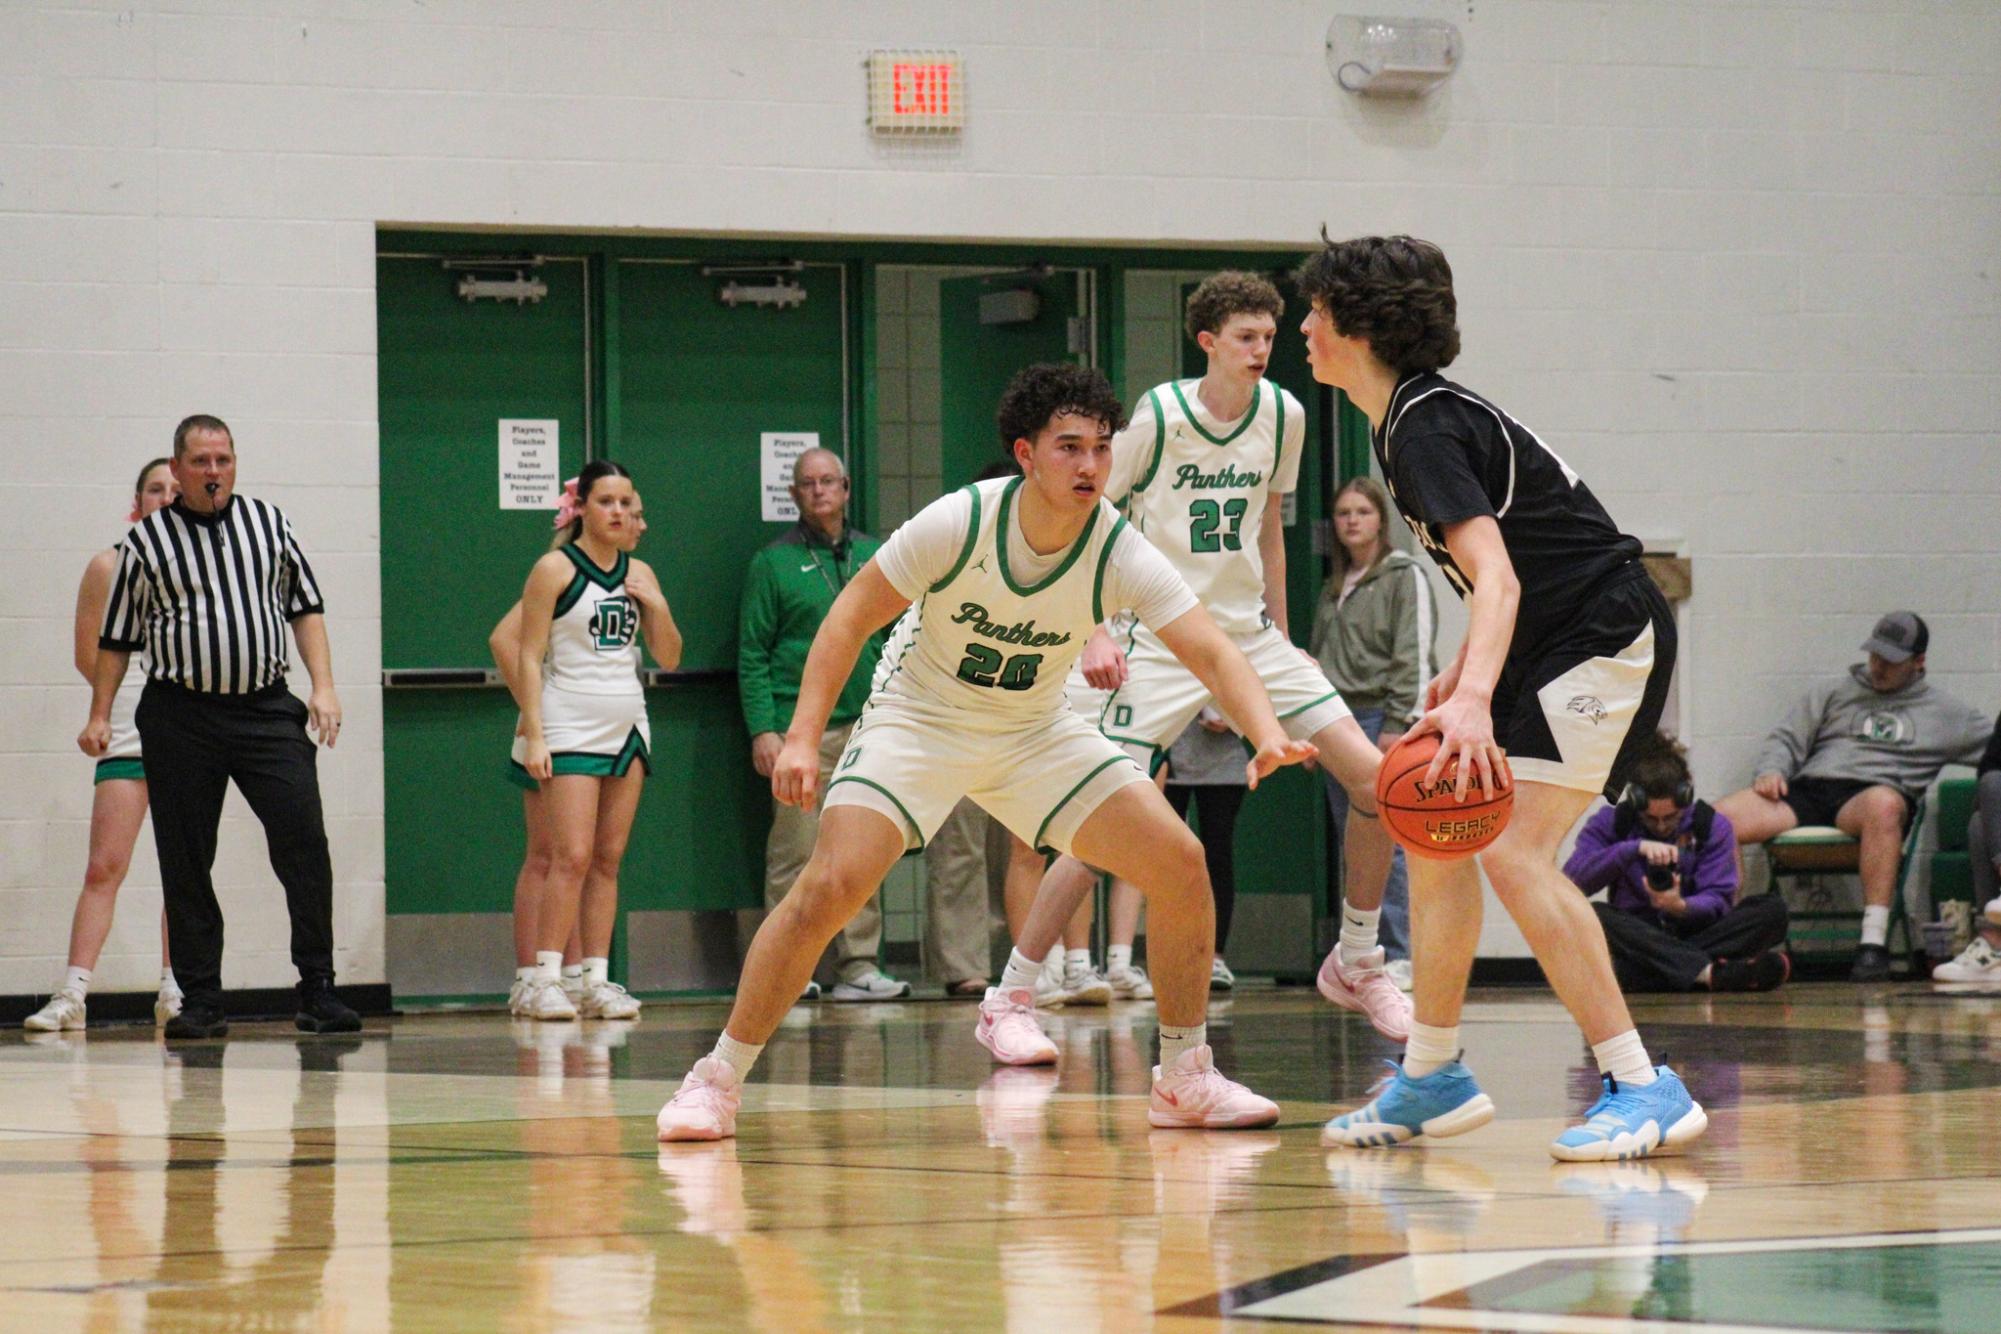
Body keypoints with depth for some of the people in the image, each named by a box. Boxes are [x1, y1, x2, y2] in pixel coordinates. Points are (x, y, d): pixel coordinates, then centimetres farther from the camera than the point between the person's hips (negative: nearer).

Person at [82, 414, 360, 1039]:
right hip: (180, 719, -1)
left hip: (267, 709, 1)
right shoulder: (147, 539, 6)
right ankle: (200, 999, 9)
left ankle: (318, 990, -6)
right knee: (185, 863, 1)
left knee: (304, 840, -10)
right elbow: (116, 637, 10)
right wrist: (99, 717, 5)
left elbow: (304, 607, 15)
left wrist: (323, 687, 5)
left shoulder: (268, 521, 12)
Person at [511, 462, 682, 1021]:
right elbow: (529, 656, -7)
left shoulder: (639, 573, 11)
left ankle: (598, 980, 6)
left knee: (609, 859, 4)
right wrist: (534, 733, -14)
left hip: (627, 727, 6)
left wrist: (657, 606, -4)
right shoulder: (557, 569, -4)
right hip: (570, 728, -6)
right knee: (572, 858, -12)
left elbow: (669, 659, 14)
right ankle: (543, 981, -12)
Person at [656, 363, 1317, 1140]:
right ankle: (718, 1081, -9)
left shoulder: (1119, 553, -18)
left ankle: (1185, 1080, 4)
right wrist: (802, 738, -22)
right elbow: (853, 615, -14)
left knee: (1180, 864, -11)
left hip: (1037, 733, 3)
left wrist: (1267, 735, -45)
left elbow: (1210, 651, -26)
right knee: (830, 886, -23)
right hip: (918, 720, -3)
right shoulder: (960, 522, -23)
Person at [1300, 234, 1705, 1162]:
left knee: (1514, 850, -21)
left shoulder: (1425, 430, -19)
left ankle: (1642, 1089, -21)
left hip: (1605, 639, -11)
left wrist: (1474, 701, -45)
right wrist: (1462, 672, 21)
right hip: (1545, 650, 11)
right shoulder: (1411, 418, 11)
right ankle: (1432, 1079, 21)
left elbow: (1498, 575, -32)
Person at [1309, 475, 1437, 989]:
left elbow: (1414, 656, -8)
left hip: (1381, 718, -8)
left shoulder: (1405, 577, -1)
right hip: (1336, 722, 8)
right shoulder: (1332, 590, 20)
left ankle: (1401, 957, -14)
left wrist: (1398, 725, -15)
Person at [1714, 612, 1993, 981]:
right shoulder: (1834, 693, 28)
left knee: (1882, 805, -43)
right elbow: (1787, 739, 22)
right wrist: (1770, 771, 1)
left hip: (1874, 792, -2)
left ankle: (1874, 941, -45)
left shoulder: (1943, 712, 23)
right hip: (1809, 789, 3)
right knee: (1719, 818, -25)